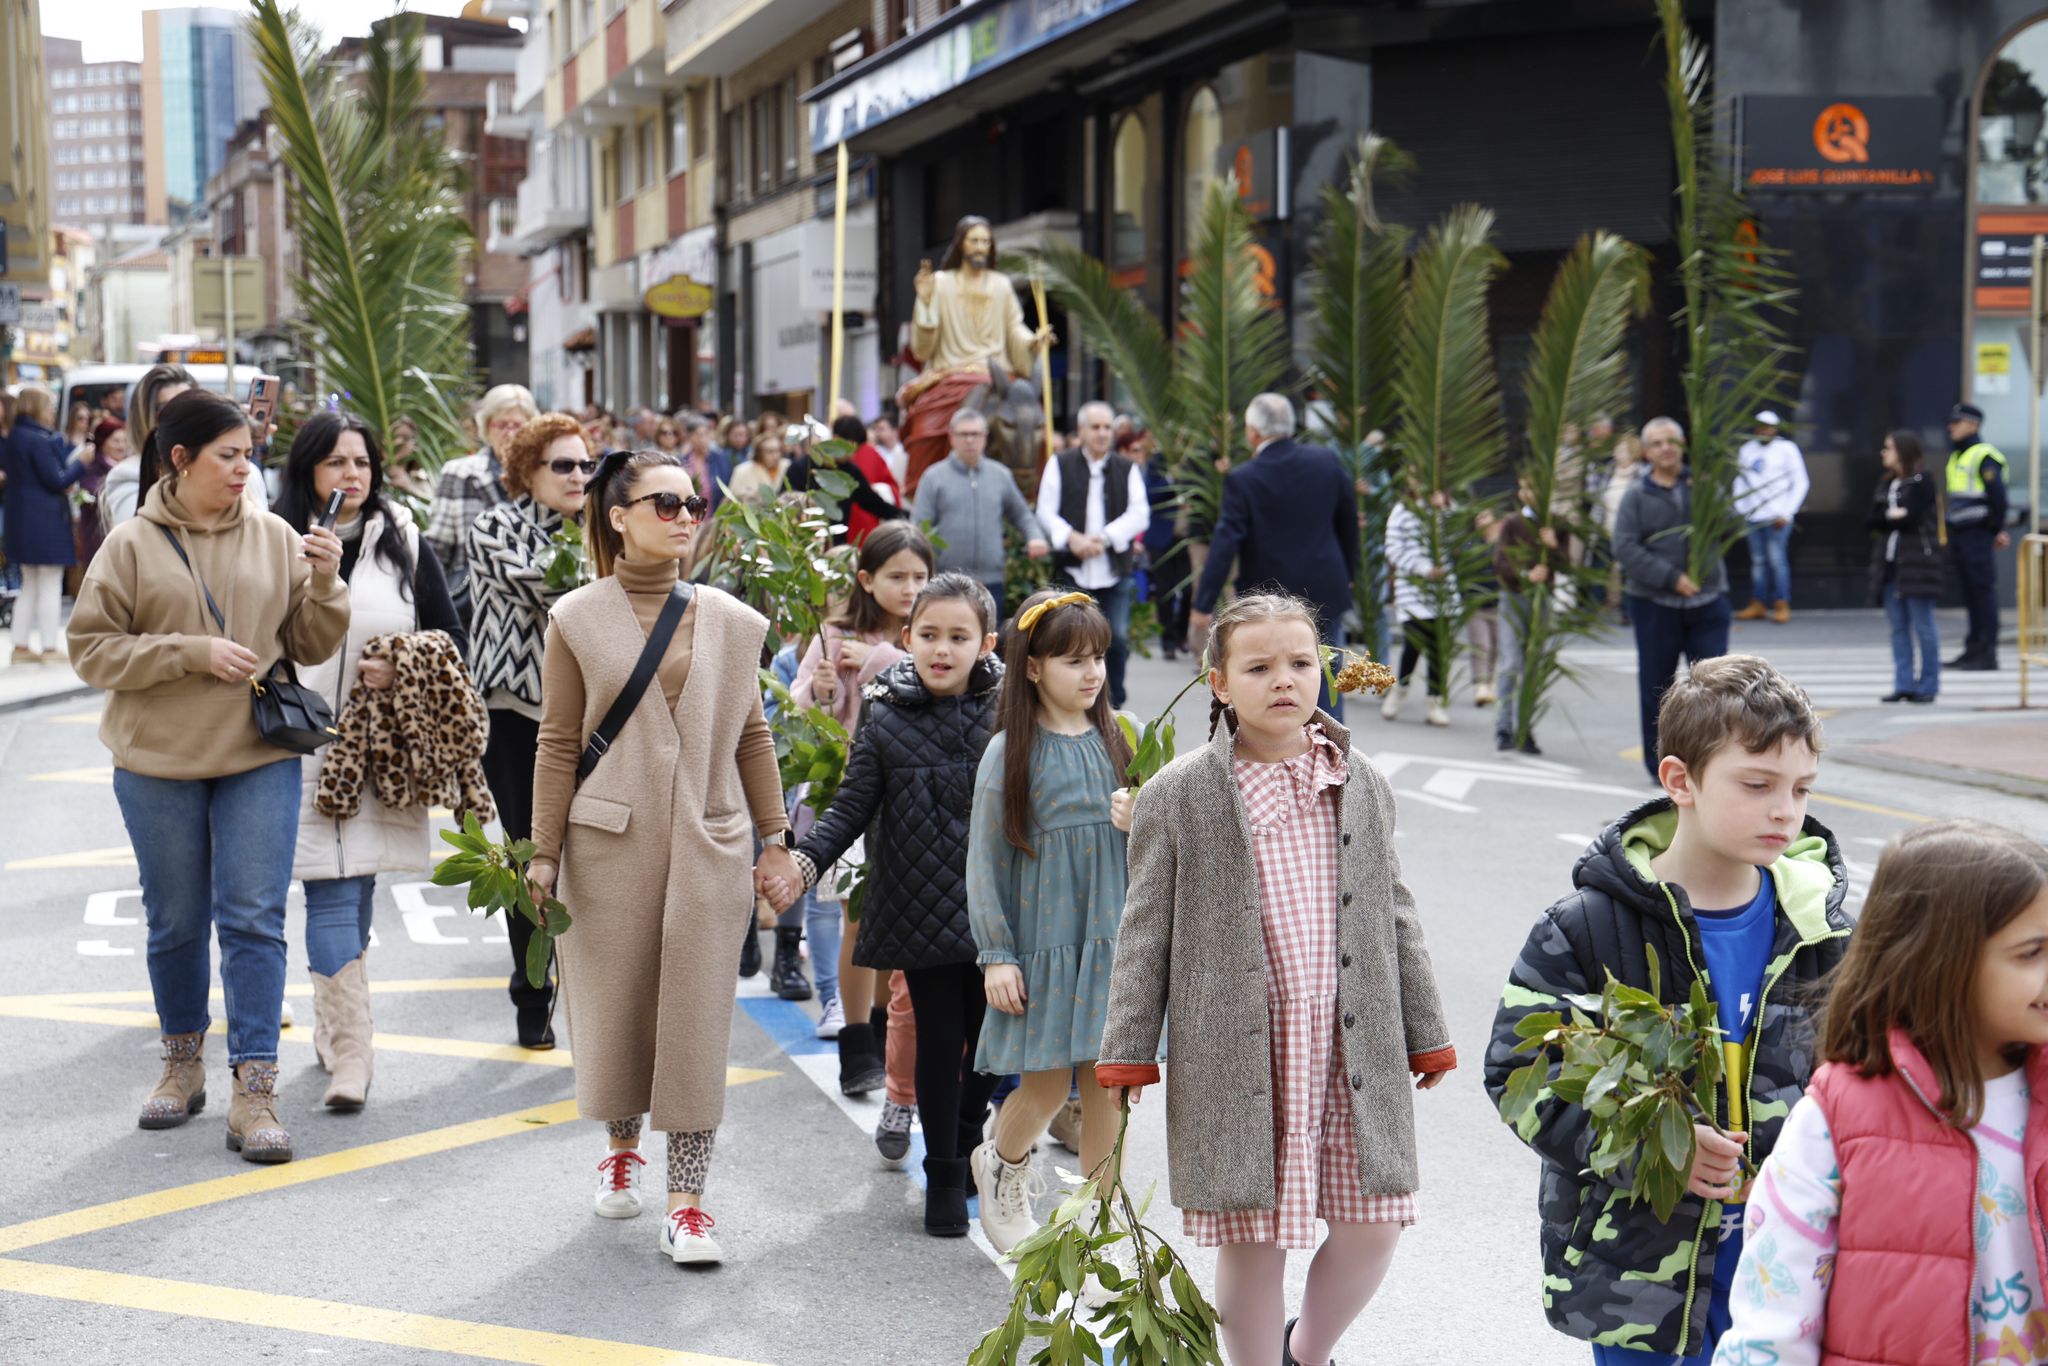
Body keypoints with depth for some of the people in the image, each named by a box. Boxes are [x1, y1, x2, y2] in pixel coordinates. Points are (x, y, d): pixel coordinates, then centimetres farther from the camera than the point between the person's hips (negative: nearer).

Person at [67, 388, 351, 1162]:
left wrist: (324, 583, -12)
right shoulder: (132, 546, -3)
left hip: (261, 758, 0)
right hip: (159, 761, 0)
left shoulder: (273, 538, 2)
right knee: (176, 923, 12)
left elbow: (312, 647, 6)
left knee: (254, 921, -4)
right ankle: (183, 1064, 31)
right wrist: (192, 653, -15)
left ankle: (254, 1091, -2)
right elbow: (92, 648, -5)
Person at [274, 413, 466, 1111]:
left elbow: (453, 638, 9)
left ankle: (333, 1026, 27)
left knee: (354, 893, 10)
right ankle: (350, 1053, -10)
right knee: (333, 895, -9)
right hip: (303, 746, -2)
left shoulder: (403, 543, 7)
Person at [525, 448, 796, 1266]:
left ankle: (687, 1201, 2)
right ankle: (622, 1152, 35)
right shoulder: (578, 620, -1)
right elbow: (559, 743, 0)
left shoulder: (731, 622, 6)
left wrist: (775, 840, 10)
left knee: (696, 1016, -2)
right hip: (609, 840, -1)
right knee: (613, 1005, 10)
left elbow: (751, 736, 11)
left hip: (707, 844, 1)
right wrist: (543, 852, -1)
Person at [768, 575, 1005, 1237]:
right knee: (939, 1042, 3)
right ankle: (943, 1175, 18)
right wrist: (804, 863, -15)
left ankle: (970, 1142, 37)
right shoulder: (886, 725, -3)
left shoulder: (1003, 716, 1)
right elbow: (850, 811, -2)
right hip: (922, 914, -2)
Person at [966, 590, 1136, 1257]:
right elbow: (984, 860, -4)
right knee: (1047, 1084, 2)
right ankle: (1003, 1166, 35)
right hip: (1043, 944, -3)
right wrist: (996, 956, -7)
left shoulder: (1116, 740, 5)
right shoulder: (1010, 752, -6)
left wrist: (1142, 825, -10)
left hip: (1113, 940, 3)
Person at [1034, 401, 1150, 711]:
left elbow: (1139, 514, 0)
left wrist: (1106, 537, -13)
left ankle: (1114, 705, 12)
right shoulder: (1059, 465, 7)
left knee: (1118, 639, -2)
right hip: (1072, 570, -1)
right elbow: (1046, 512, 2)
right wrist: (1071, 538, -15)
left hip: (1116, 570, 1)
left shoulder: (1128, 469, 9)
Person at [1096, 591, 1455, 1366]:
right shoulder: (1177, 795, -2)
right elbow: (1146, 933, 1)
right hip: (1238, 1057, -3)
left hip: (1352, 1049, 3)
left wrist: (1425, 1035, 15)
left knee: (1371, 1228, 5)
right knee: (1251, 1238, 4)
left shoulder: (1362, 786, 8)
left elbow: (1394, 917, 14)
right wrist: (1128, 1052, -1)